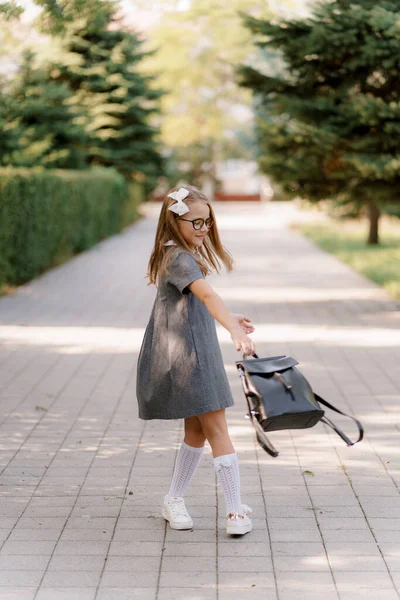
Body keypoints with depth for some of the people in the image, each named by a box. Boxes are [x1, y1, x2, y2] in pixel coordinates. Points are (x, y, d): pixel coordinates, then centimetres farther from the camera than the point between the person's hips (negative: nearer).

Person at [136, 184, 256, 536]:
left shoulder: (184, 255, 14)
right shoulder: (180, 259, -19)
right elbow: (207, 295, -36)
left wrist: (230, 319, 25)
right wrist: (236, 332, -49)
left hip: (194, 354, 10)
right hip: (184, 357, -10)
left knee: (197, 430, 14)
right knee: (218, 430, -8)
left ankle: (174, 501, 25)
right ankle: (237, 513, -6)